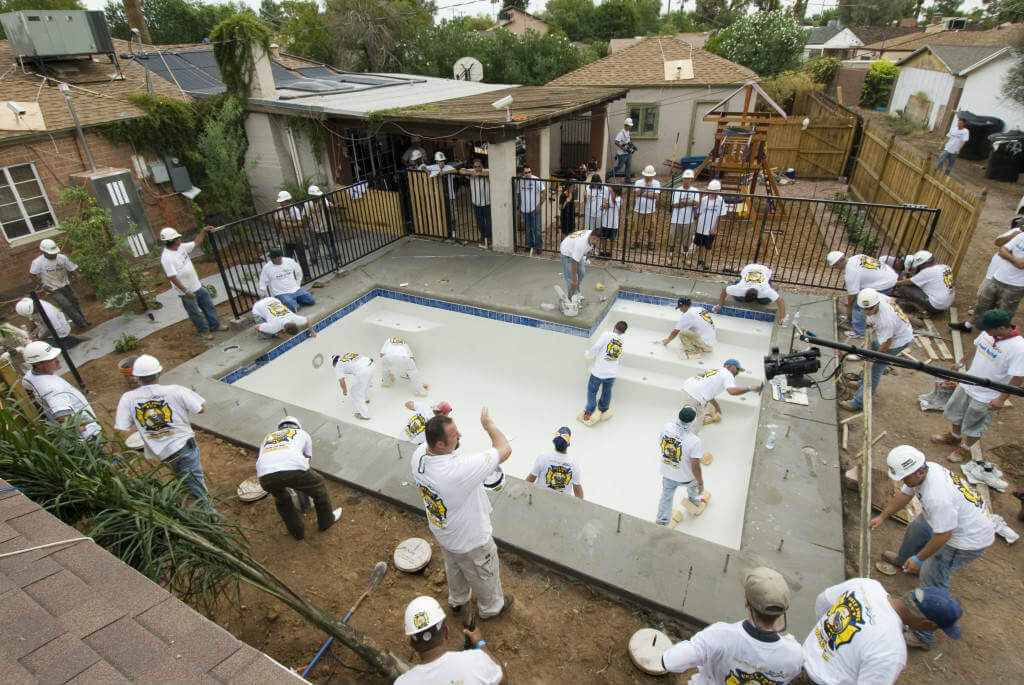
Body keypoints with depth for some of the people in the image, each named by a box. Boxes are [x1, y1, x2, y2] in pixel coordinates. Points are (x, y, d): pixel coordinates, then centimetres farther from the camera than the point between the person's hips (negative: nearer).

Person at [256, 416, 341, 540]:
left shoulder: (267, 437, 41)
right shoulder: (302, 433, 35)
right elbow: (306, 460, 40)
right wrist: (301, 486, 56)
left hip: (266, 475, 3)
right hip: (293, 469, -2)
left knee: (281, 498, 37)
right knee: (318, 485, 29)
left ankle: (297, 531, 43)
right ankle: (327, 520, 45)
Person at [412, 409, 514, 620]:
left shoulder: (418, 454, -25)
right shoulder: (460, 470, -47)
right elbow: (505, 450, -35)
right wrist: (487, 423, -21)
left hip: (441, 533, 7)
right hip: (471, 541, -6)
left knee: (453, 567, 36)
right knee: (484, 575, 26)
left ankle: (457, 600, 64)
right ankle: (491, 607, 55)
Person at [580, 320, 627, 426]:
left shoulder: (606, 334, -14)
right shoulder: (621, 341, 4)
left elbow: (596, 347, -21)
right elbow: (618, 355, 11)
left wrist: (587, 355, -2)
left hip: (598, 371, -4)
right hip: (612, 373, 4)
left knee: (592, 390, 16)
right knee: (607, 391, 26)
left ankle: (589, 412, 26)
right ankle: (603, 410, 42)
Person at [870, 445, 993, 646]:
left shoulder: (937, 497, -40)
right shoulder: (923, 470, -12)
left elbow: (943, 535, -31)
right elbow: (903, 495, 5)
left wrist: (919, 559, -20)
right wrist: (882, 517, 5)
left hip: (970, 539, -10)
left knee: (931, 578, -5)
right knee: (917, 528, 31)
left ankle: (923, 634, 7)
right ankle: (904, 560, 61)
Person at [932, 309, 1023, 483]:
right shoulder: (988, 333, -11)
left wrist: (1002, 399, -28)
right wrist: (961, 362, 22)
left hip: (985, 397, -6)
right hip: (967, 384, 7)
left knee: (974, 428, 15)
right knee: (955, 413, 27)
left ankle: (964, 449, 39)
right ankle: (954, 436, 52)